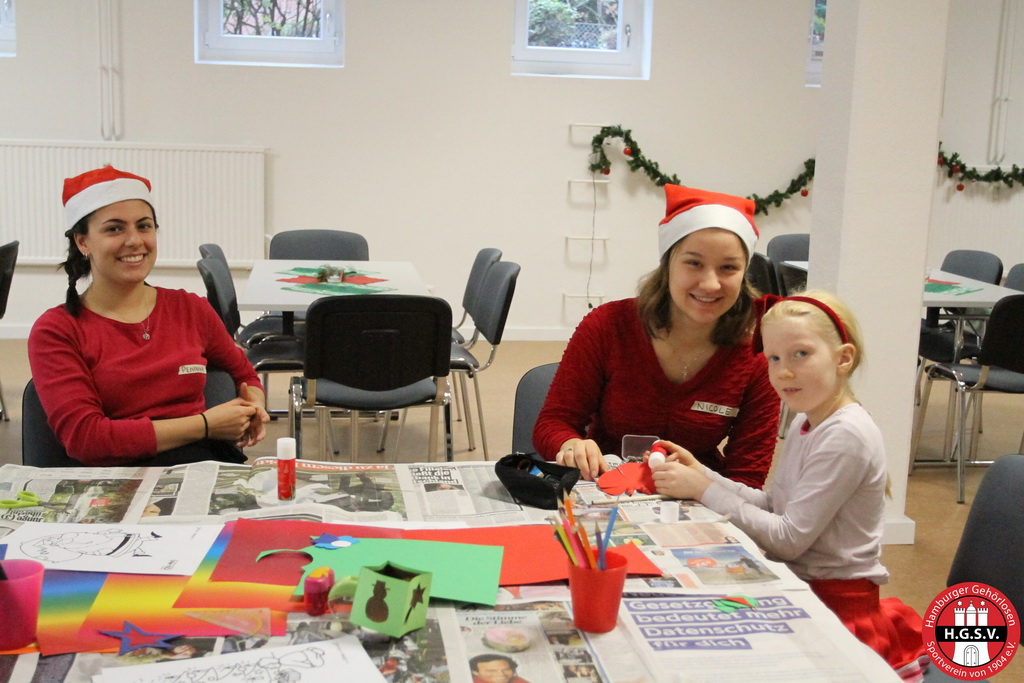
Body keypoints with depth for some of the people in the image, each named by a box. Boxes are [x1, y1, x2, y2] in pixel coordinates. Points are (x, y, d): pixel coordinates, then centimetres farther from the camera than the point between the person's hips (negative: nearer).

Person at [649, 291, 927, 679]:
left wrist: (705, 490, -16)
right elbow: (772, 506, 6)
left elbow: (789, 538, -19)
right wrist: (701, 474, -4)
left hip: (834, 598, -8)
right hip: (800, 582, 8)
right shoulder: (807, 421, 6)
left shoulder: (845, 437, -20)